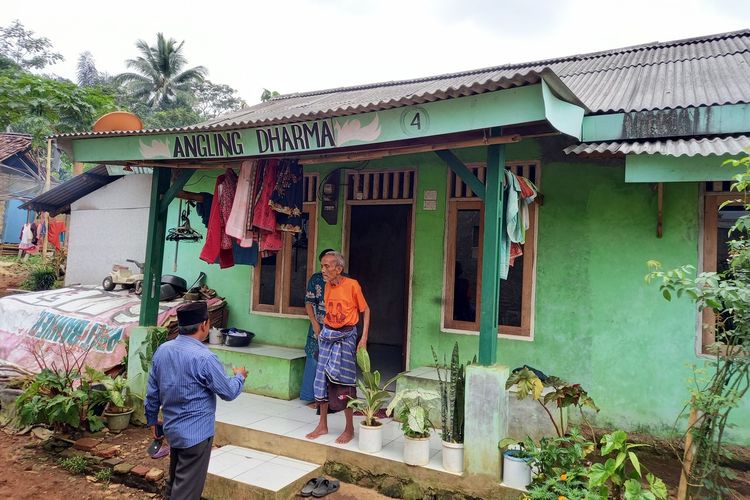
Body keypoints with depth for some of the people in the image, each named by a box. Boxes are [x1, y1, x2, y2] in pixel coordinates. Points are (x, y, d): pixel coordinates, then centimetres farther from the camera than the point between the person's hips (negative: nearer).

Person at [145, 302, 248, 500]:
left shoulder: (162, 350, -2)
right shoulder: (204, 358, -23)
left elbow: (152, 391, 7)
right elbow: (228, 392, -13)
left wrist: (152, 420, 20)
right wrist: (239, 376, 6)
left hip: (172, 429, 8)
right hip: (196, 433, -7)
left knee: (174, 482, 23)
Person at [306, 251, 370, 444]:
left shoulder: (352, 285, -14)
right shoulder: (327, 286, 4)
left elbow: (365, 309, -7)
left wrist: (364, 338, -12)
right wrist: (323, 332, 13)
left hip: (346, 337, -6)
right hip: (327, 336, 6)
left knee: (343, 381, -1)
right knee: (322, 378, 8)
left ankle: (349, 428, 14)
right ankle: (322, 425, 21)